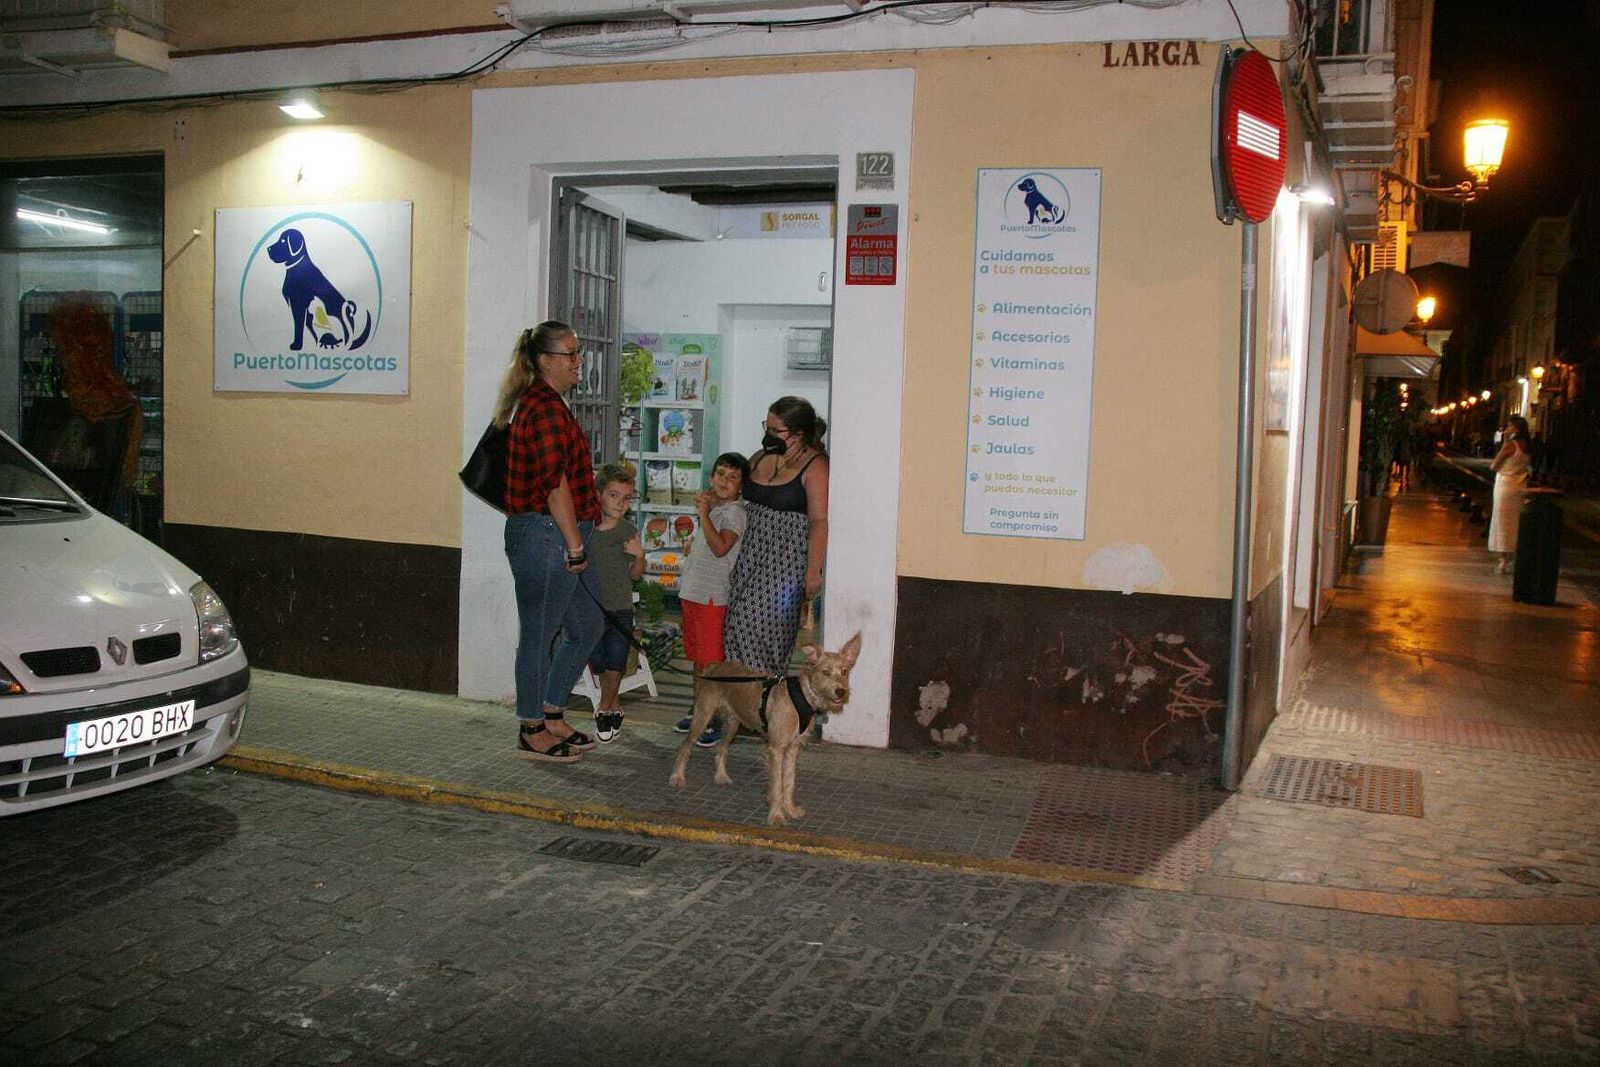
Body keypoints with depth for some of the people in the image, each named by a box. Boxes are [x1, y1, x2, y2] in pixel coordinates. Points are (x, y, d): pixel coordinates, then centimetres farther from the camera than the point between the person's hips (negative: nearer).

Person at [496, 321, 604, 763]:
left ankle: (551, 716, 27)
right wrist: (575, 547, -17)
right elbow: (555, 484, -21)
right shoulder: (546, 408, -16)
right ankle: (532, 733, 13)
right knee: (539, 636, 1)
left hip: (555, 539, 11)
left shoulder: (544, 403, 18)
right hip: (545, 538, -11)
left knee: (587, 625, 18)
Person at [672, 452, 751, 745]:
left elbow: (721, 548, -27)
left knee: (710, 660, -7)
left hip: (712, 594, -9)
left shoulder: (734, 512, -12)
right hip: (691, 590, 9)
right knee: (696, 656, 17)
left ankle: (715, 721, -2)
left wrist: (703, 514, -23)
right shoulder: (713, 506, 17)